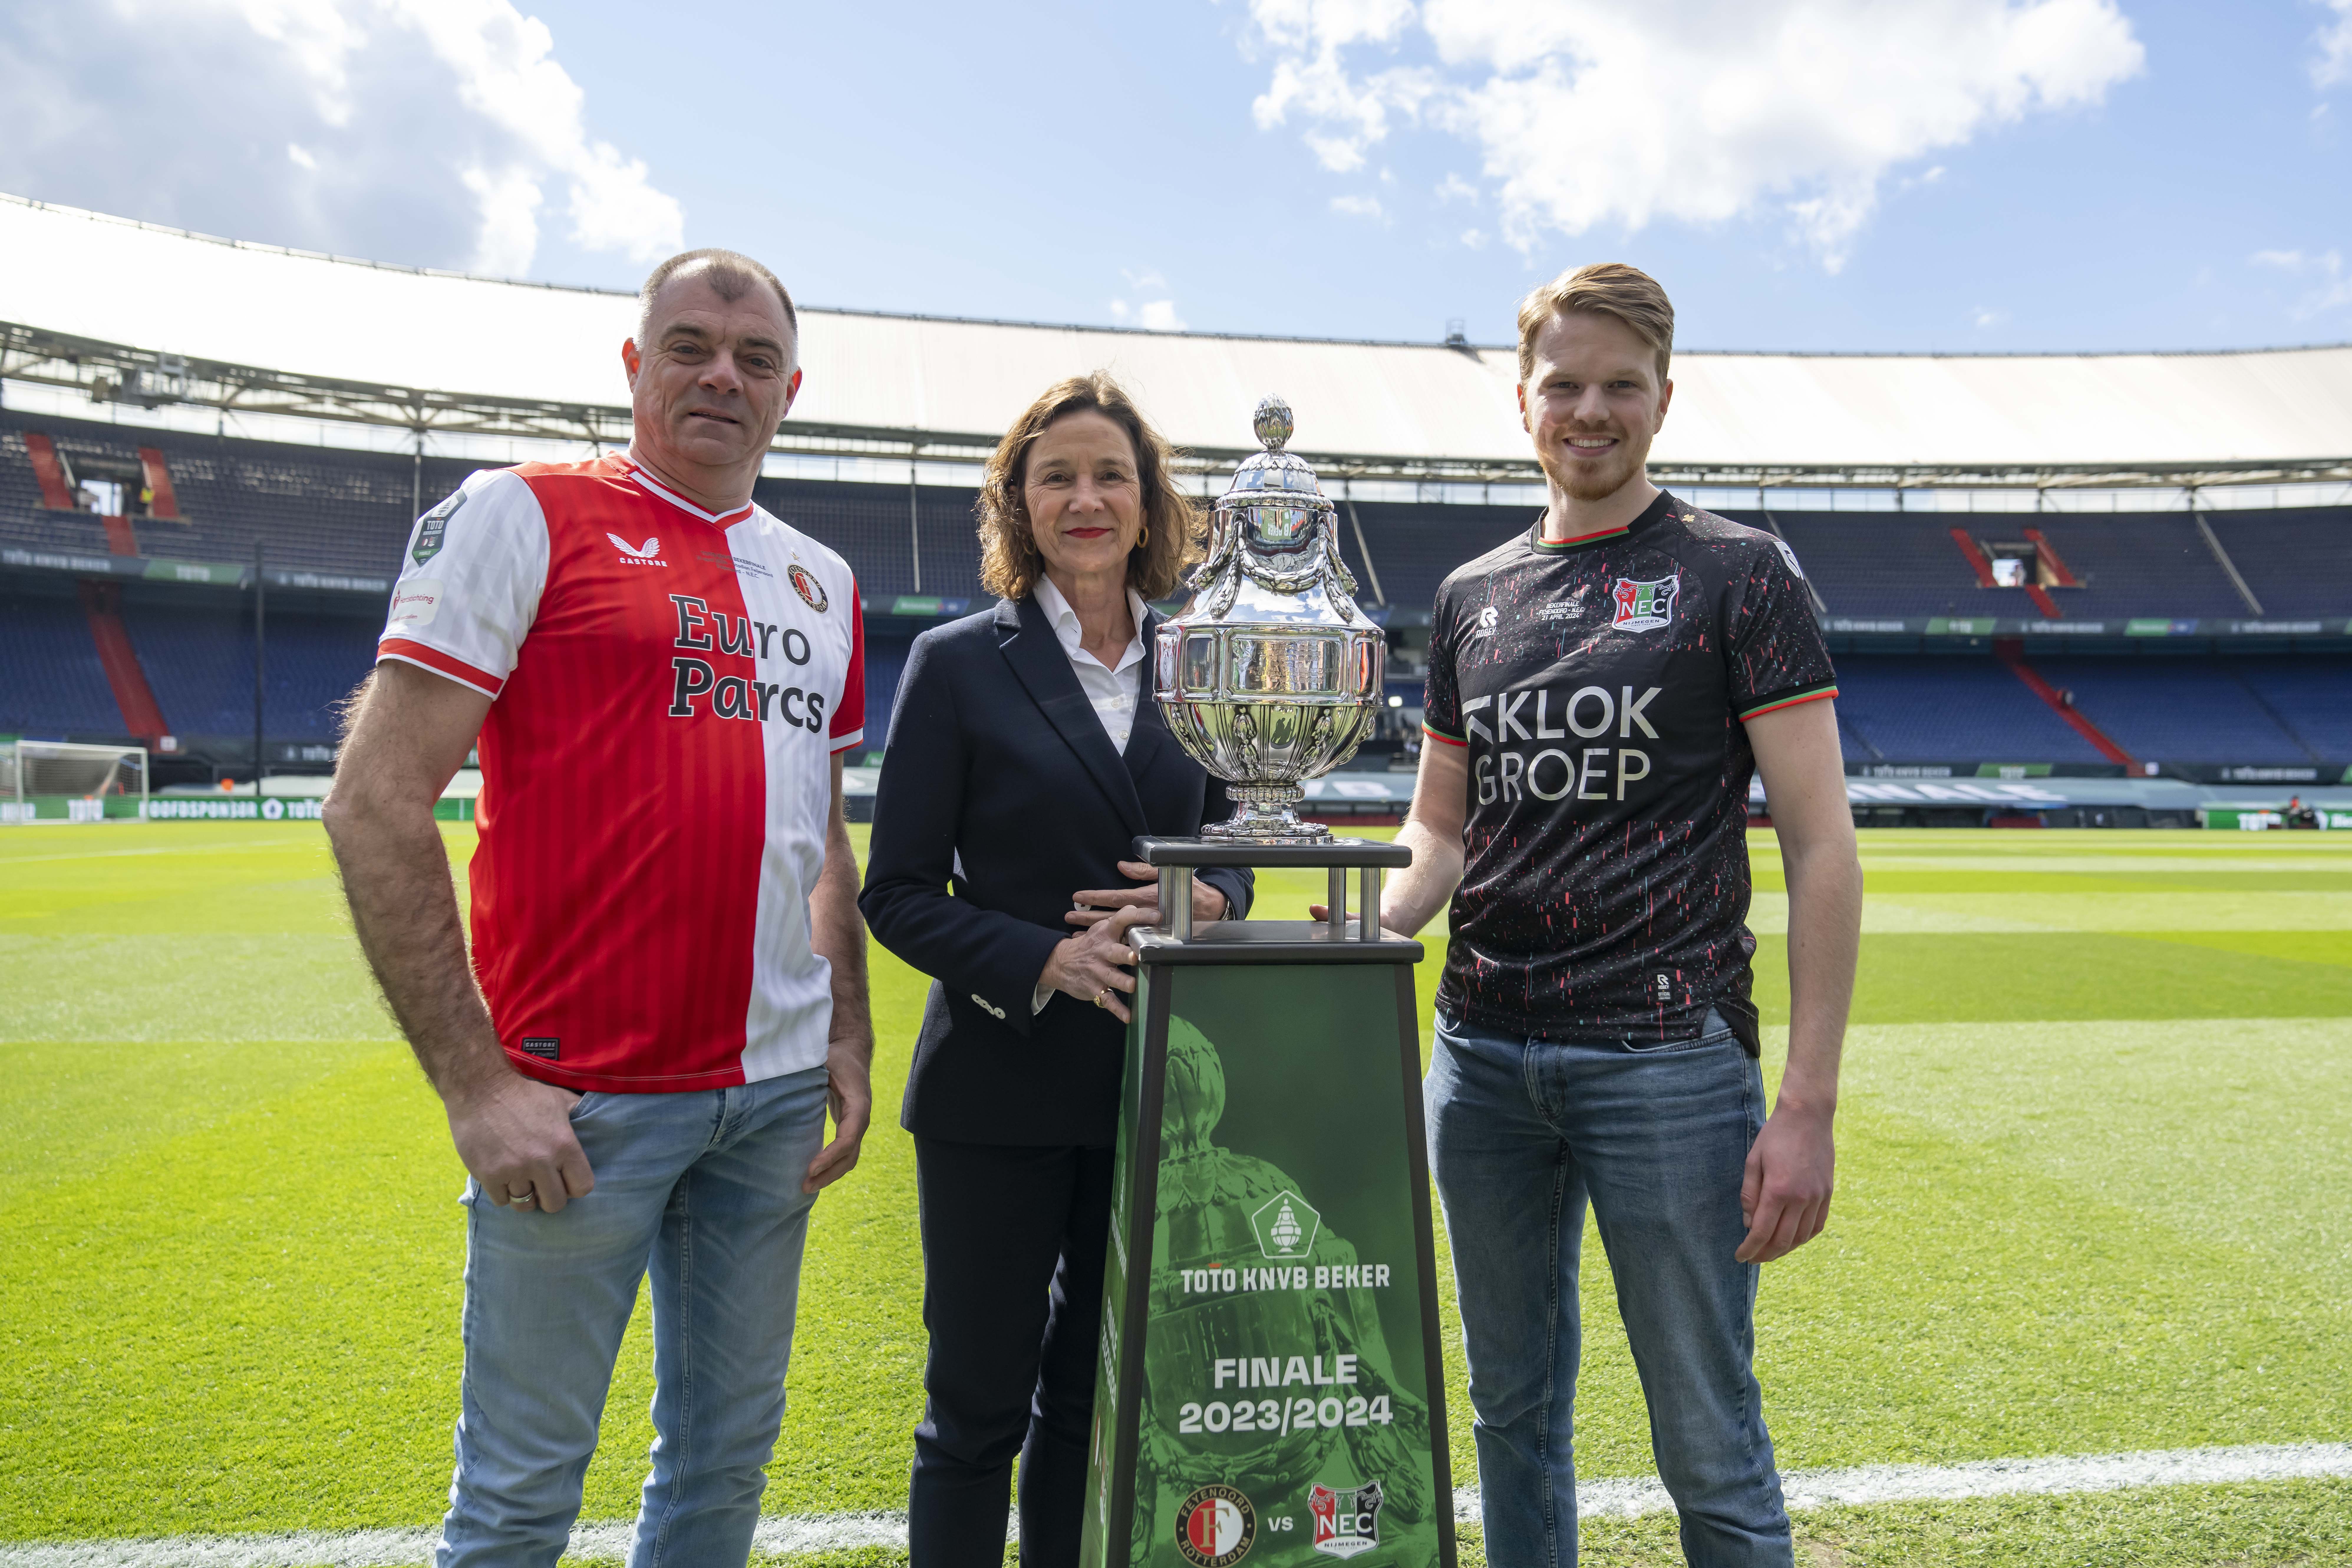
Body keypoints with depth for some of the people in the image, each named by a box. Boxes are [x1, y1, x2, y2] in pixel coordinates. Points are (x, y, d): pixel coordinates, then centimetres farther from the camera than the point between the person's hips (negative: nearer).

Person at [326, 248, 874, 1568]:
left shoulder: (825, 583, 13)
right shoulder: (527, 517, -5)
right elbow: (376, 802, -10)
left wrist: (850, 1043, 11)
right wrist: (475, 1084, -14)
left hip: (777, 1092, 6)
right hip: (580, 1096, -5)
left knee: (732, 1447, 16)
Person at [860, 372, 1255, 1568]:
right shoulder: (960, 664, -4)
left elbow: (1228, 855, 14)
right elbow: (898, 894, -5)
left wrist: (1207, 903, -9)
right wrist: (1045, 959, -19)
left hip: (1152, 1087, 4)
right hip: (1000, 1089, -3)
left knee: (1098, 1403, 15)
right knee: (979, 1407, 7)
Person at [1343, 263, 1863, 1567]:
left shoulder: (1740, 576, -1)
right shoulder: (1471, 596, 12)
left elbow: (1820, 845, -5)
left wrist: (1808, 1106, -12)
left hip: (1667, 1056, -4)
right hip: (1481, 1055, 5)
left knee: (1709, 1446, 4)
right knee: (1512, 1411, 16)